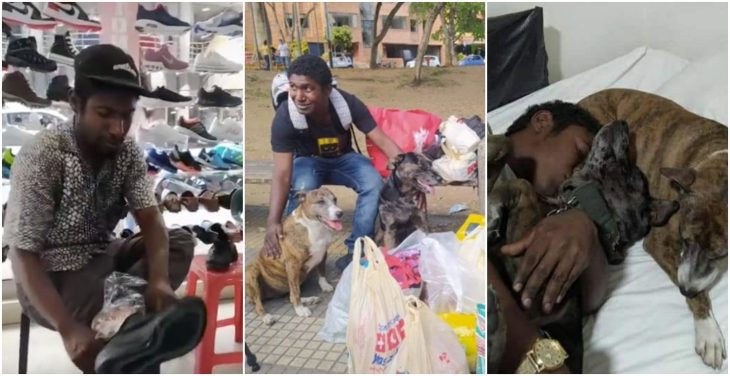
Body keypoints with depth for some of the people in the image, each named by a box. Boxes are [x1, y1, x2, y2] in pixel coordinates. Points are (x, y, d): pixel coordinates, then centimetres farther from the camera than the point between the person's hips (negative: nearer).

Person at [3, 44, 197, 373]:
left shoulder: (128, 152, -7)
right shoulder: (40, 158, -24)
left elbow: (150, 219, -12)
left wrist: (159, 279, -33)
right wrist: (69, 329, -38)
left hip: (101, 256, 6)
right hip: (51, 275, -6)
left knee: (181, 241, -11)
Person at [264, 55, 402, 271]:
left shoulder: (348, 104, -27)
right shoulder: (284, 117, -30)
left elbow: (383, 141, -22)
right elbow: (282, 175, -34)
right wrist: (273, 222, -47)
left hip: (343, 158, 2)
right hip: (308, 160, -1)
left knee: (374, 184, -27)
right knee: (302, 188, -35)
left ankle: (356, 250, -13)